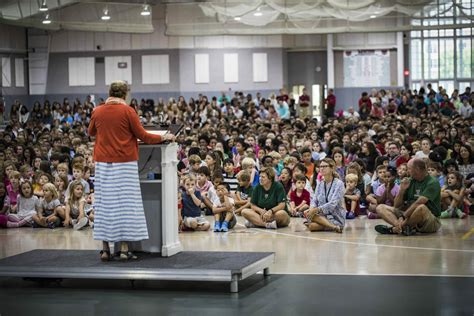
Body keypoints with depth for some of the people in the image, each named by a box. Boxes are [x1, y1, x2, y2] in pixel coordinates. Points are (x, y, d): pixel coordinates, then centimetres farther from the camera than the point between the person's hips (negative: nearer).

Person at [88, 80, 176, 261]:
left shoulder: (97, 111, 5)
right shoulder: (127, 111, -7)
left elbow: (91, 132, 22)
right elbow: (142, 135, -4)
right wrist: (164, 138, 8)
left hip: (103, 162, 4)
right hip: (124, 162, -4)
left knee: (105, 203, 7)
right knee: (125, 203, -1)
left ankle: (105, 249, 6)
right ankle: (124, 249, -2)